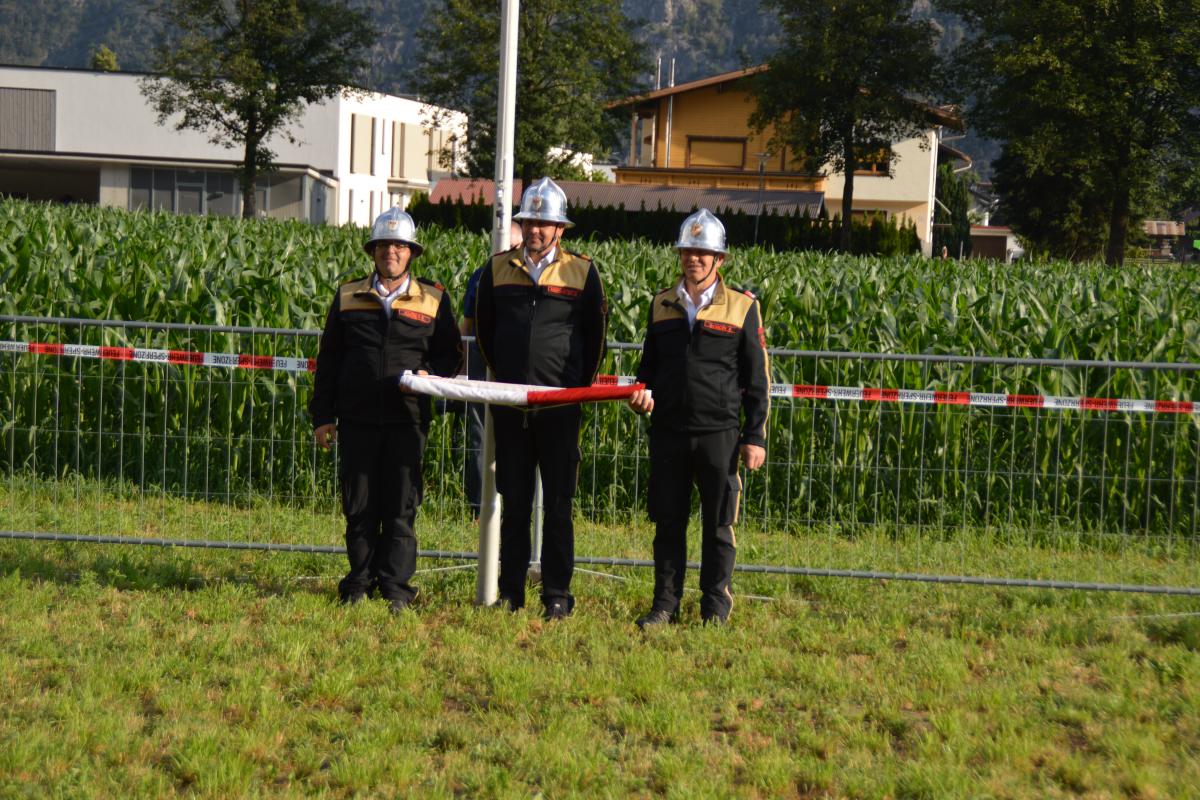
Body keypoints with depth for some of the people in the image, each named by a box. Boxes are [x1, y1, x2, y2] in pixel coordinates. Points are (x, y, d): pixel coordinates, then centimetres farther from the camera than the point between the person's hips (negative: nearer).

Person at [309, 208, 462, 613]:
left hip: (407, 420, -1)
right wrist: (322, 415, 7)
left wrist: (431, 374, -9)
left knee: (401, 508, 0)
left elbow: (451, 354, 14)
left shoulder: (433, 300, 9)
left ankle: (396, 588, 5)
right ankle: (359, 584, 14)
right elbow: (328, 359, 12)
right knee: (359, 507, 5)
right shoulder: (348, 297, 11)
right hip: (357, 419, 1)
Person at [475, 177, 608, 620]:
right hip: (510, 404, 2)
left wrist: (580, 387, 8)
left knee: (558, 502, 0)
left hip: (560, 405, -2)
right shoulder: (498, 269, 8)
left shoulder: (582, 271, 3)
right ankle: (510, 591, 14)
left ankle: (557, 595, 5)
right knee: (514, 500, 8)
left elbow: (594, 335, 9)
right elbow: (484, 327, 19)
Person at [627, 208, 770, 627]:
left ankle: (716, 607, 12)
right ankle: (665, 605, 14)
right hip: (668, 432, 3)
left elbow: (757, 379, 3)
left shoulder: (742, 307, 2)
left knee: (718, 525, 3)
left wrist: (755, 436, -2)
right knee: (668, 522, 6)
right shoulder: (662, 304, 12)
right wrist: (644, 392, 1)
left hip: (720, 434, -3)